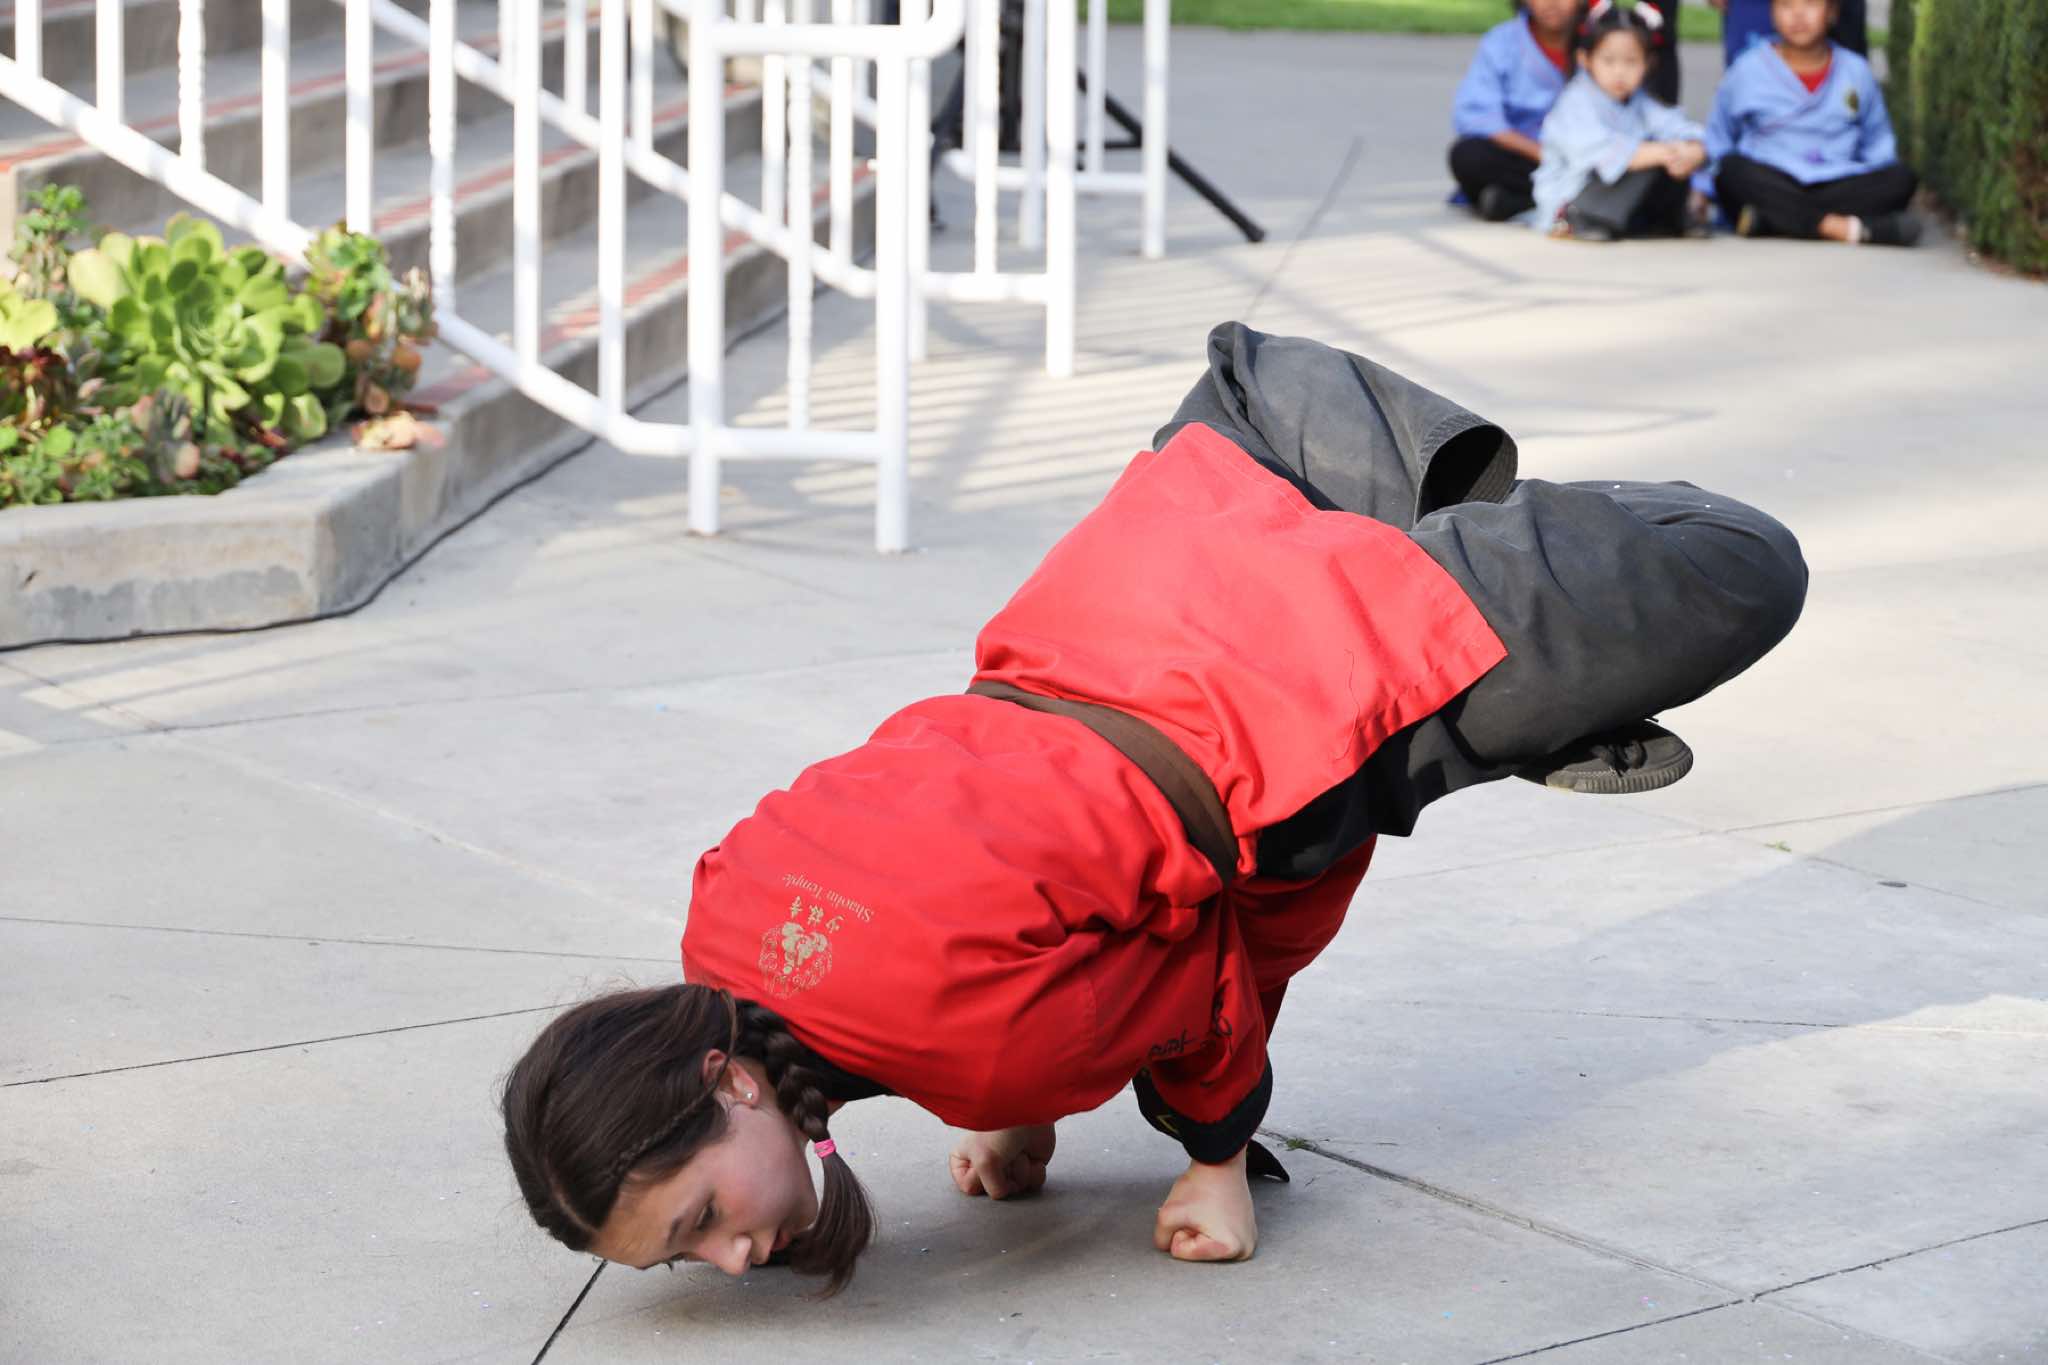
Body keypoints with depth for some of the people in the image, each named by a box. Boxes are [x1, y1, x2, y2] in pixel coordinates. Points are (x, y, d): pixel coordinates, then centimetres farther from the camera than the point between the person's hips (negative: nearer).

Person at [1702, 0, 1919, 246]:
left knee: (1902, 178, -23)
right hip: (1774, 187, -2)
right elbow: (1717, 140, 14)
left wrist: (1874, 195, 4)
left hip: (1836, 188, 2)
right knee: (1733, 169, -33)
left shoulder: (1856, 71, 11)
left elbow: (1878, 146, 17)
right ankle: (1839, 227, -44)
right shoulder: (1748, 71, 5)